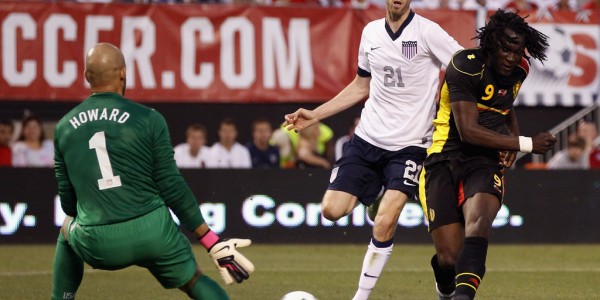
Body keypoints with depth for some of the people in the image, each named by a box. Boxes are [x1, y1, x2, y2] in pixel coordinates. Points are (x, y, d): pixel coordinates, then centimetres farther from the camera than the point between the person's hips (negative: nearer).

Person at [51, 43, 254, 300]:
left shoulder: (64, 127, 7)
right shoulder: (148, 120, -3)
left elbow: (67, 199, 13)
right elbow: (171, 186, -4)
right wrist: (212, 242, 2)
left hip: (97, 244, 2)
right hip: (152, 231, -2)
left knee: (68, 229, 35)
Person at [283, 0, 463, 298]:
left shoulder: (427, 32, -9)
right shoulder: (371, 32, 8)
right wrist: (315, 114, 17)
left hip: (409, 145, -5)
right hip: (367, 139, 5)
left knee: (384, 223, -16)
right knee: (332, 209, -7)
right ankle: (374, 201, 25)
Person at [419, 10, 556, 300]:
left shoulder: (518, 71, 8)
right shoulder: (465, 66, -15)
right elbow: (468, 131, -20)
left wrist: (513, 139, 11)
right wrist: (526, 144, -15)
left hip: (486, 163, 4)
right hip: (446, 159, -4)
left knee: (478, 220, -31)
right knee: (449, 259, -9)